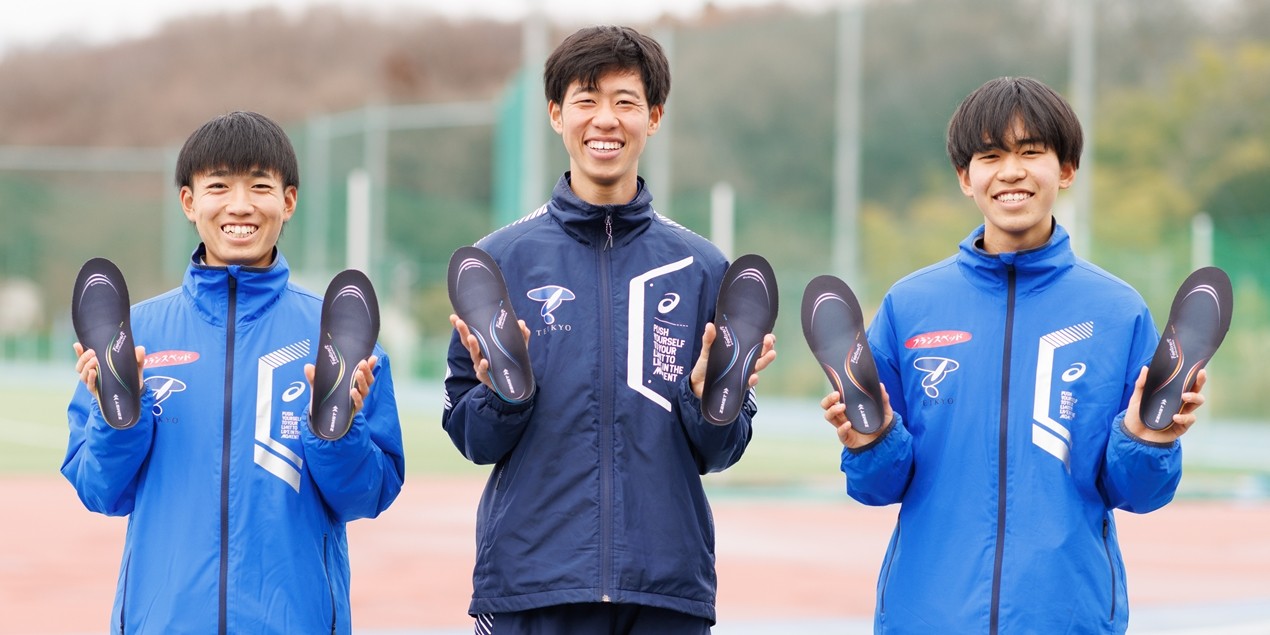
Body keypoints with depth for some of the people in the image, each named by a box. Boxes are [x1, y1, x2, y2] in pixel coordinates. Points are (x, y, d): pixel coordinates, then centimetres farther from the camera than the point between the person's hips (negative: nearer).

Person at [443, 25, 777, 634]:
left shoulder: (701, 268, 6)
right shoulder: (500, 259, 3)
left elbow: (719, 454, 7)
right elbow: (472, 441, 2)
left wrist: (711, 399, -13)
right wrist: (500, 393, -16)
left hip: (668, 585, 1)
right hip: (529, 582, -1)